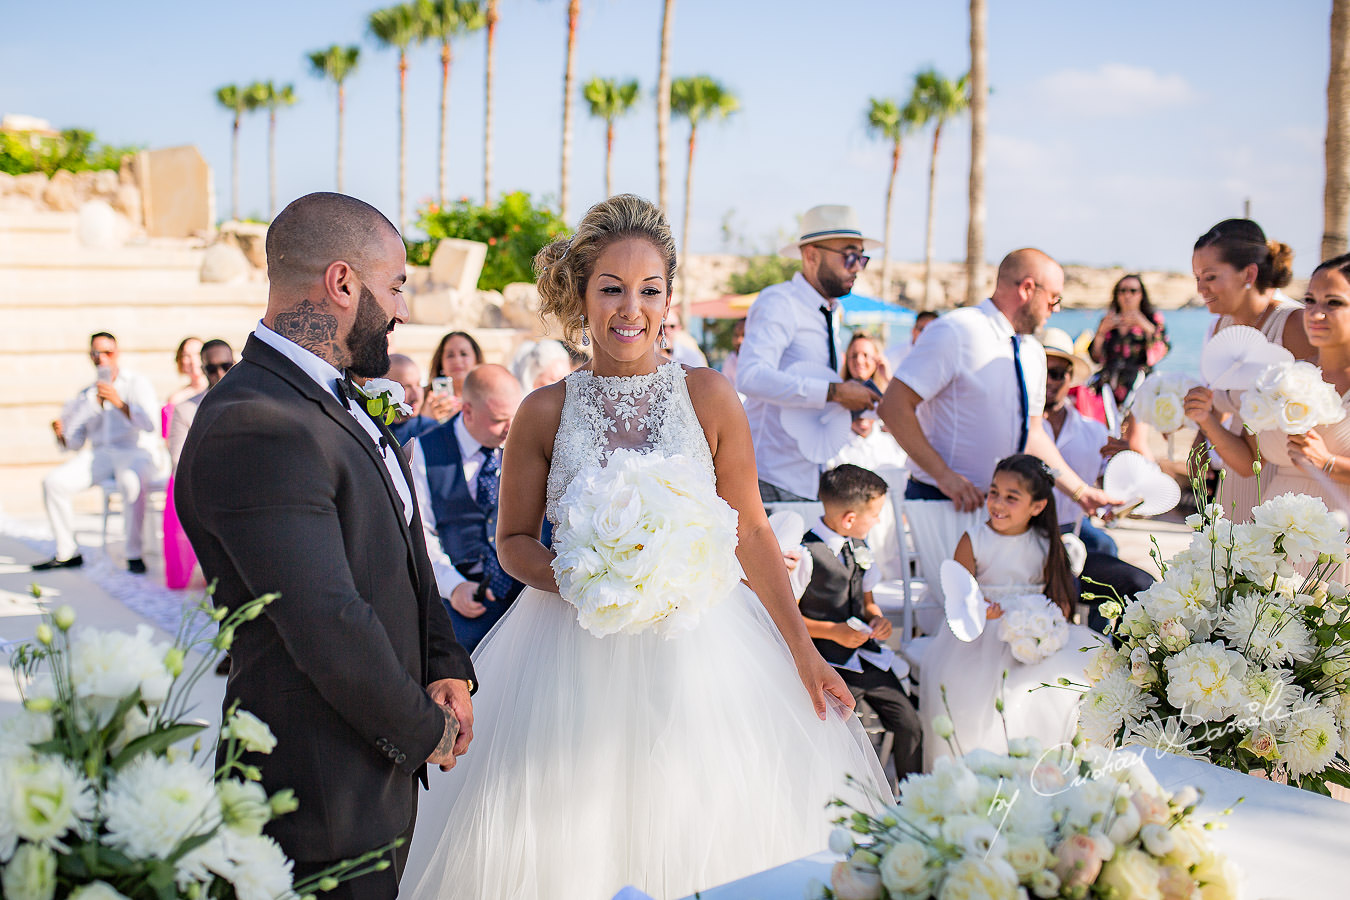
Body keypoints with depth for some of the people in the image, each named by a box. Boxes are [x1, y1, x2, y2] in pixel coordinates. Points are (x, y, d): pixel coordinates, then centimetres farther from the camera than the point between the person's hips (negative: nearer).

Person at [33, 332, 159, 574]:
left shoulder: (137, 383, 6)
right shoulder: (86, 395, 20)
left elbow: (149, 424, -11)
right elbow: (75, 442, 16)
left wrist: (119, 403, -24)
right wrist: (61, 435, -6)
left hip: (134, 453, -5)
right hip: (99, 456, 5)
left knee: (131, 482, -38)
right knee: (54, 482, -17)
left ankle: (134, 554, -28)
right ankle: (67, 553, -6)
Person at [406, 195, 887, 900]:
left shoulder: (708, 396, -2)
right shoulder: (545, 411, -1)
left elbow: (750, 532, 3)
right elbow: (513, 539, 7)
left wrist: (804, 653, 3)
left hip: (698, 648, 0)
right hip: (578, 652, 0)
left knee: (706, 840, 6)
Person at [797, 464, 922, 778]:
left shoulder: (860, 547, 12)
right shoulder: (805, 553, -14)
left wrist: (877, 619, 0)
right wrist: (833, 631, -17)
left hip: (866, 654, 7)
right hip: (828, 663, -7)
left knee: (909, 723, -5)